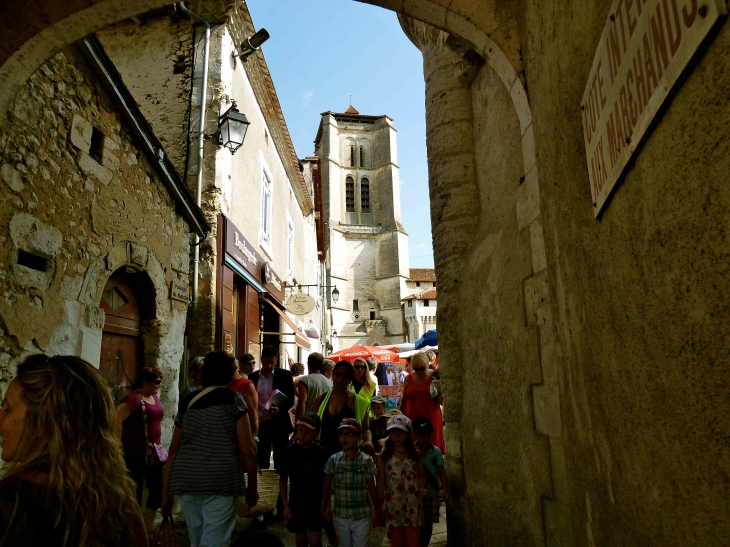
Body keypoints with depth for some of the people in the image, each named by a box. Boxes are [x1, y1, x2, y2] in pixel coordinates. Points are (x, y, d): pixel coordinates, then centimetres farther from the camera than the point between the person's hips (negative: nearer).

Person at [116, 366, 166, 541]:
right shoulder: (133, 398, -16)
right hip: (135, 454, -8)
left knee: (158, 489, 12)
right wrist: (120, 443, -20)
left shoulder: (155, 397, 10)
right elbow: (115, 421, -25)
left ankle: (148, 529, 28)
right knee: (135, 493, 4)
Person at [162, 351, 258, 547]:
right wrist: (252, 487, 5)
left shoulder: (187, 402, 11)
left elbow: (174, 451, 12)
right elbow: (247, 450, -5)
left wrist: (166, 492, 18)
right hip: (220, 481, -5)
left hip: (186, 481, 5)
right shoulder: (233, 399, -1)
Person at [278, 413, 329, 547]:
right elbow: (283, 480, -4)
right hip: (296, 503, 1)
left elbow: (325, 480, -1)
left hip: (316, 503, 0)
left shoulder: (320, 453, -9)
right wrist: (285, 505, -6)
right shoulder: (290, 451, -11)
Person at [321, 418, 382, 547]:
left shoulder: (366, 460, -12)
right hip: (341, 517, 2)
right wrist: (324, 507, -2)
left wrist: (378, 511, -1)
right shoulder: (334, 459, -6)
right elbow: (327, 487, 2)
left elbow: (372, 489, -5)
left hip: (361, 517, -2)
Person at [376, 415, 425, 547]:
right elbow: (380, 483, -2)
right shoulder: (384, 456, -4)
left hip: (413, 507, 1)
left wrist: (422, 489, -13)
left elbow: (421, 477, 7)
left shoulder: (415, 455, 1)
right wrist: (379, 507, -2)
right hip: (393, 508, -1)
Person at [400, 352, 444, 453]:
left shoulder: (433, 379, 0)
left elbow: (441, 402, 0)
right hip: (412, 418, 2)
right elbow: (403, 399, 12)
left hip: (430, 418, -1)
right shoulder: (408, 378, 5)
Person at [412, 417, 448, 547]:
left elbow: (441, 473, -6)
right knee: (419, 526, 0)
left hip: (432, 494, 3)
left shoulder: (436, 451, -2)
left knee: (428, 526, 13)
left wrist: (445, 490, -18)